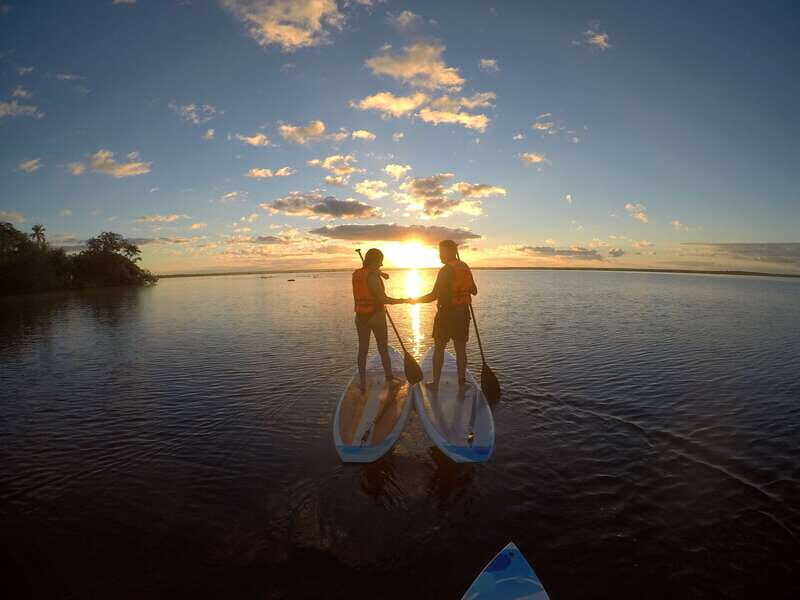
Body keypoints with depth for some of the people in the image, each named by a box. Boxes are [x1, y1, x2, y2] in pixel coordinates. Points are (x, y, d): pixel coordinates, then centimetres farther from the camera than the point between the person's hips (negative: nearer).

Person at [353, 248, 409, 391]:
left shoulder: (356, 274, 4)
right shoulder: (372, 276, -18)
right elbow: (383, 299, -21)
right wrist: (404, 300, -12)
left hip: (361, 317, 6)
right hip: (376, 316, -6)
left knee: (363, 349, 10)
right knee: (383, 348, 11)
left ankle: (363, 384, 10)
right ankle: (389, 378, 26)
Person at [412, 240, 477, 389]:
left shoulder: (446, 270, -15)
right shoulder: (466, 268, 6)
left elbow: (434, 295, -18)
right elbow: (474, 291, 14)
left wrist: (416, 300, -7)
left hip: (445, 314, -6)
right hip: (463, 314, 6)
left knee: (439, 348, 5)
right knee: (461, 349, 11)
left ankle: (435, 382, 9)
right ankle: (462, 382, 15)